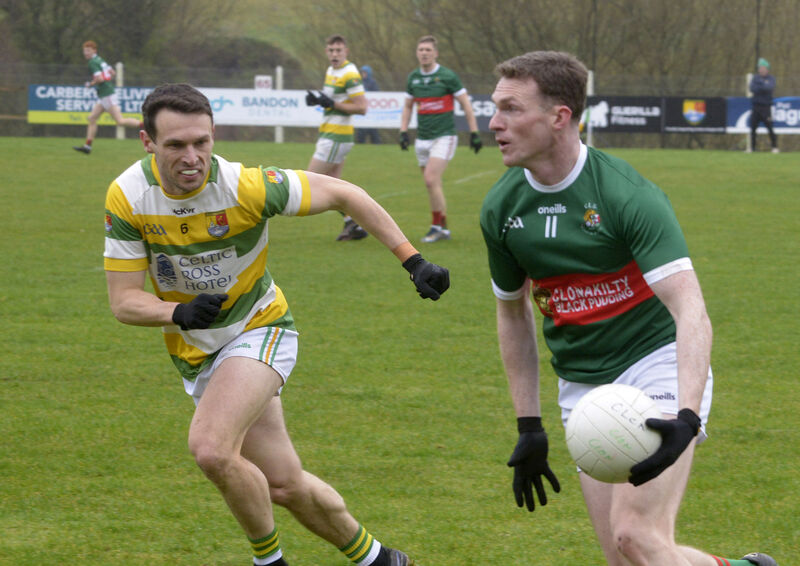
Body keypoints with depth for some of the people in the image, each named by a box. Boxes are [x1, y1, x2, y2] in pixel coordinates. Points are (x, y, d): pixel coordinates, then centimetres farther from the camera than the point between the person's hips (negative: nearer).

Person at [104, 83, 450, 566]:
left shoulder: (245, 186, -25)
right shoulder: (127, 196, -18)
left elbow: (342, 194, -13)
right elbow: (123, 300, -13)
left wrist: (413, 261, -15)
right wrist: (179, 313, -34)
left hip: (258, 331, -4)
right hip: (194, 353, 4)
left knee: (211, 448, -28)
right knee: (284, 486, 6)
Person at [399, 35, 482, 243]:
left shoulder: (447, 76, -9)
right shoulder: (413, 78, 7)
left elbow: (466, 104, -4)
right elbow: (408, 106, 20)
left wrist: (474, 133, -6)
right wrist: (403, 131, 9)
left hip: (444, 136, -6)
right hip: (422, 139, 6)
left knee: (431, 179, -18)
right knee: (432, 185, 7)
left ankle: (437, 227, -10)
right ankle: (443, 229, 17)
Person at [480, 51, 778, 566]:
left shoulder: (628, 194, -19)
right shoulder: (501, 209, 0)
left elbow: (691, 311, -27)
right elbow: (513, 313, 16)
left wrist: (686, 417, -41)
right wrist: (529, 426, 13)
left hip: (657, 366, -6)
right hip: (582, 385, 6)